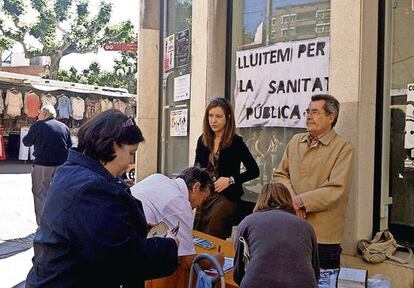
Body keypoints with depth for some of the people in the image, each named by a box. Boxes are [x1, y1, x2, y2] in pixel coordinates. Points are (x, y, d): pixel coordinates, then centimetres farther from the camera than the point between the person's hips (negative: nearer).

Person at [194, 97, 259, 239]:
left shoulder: (236, 142, -9)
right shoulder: (202, 140, 6)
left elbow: (254, 171, -7)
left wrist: (231, 180, -16)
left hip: (225, 197, -5)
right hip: (204, 195, 5)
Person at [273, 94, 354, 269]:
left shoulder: (344, 147, -7)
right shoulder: (296, 141, 10)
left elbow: (336, 190, -16)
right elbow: (280, 174, 8)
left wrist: (300, 201, -16)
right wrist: (292, 201, -9)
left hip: (323, 235, -4)